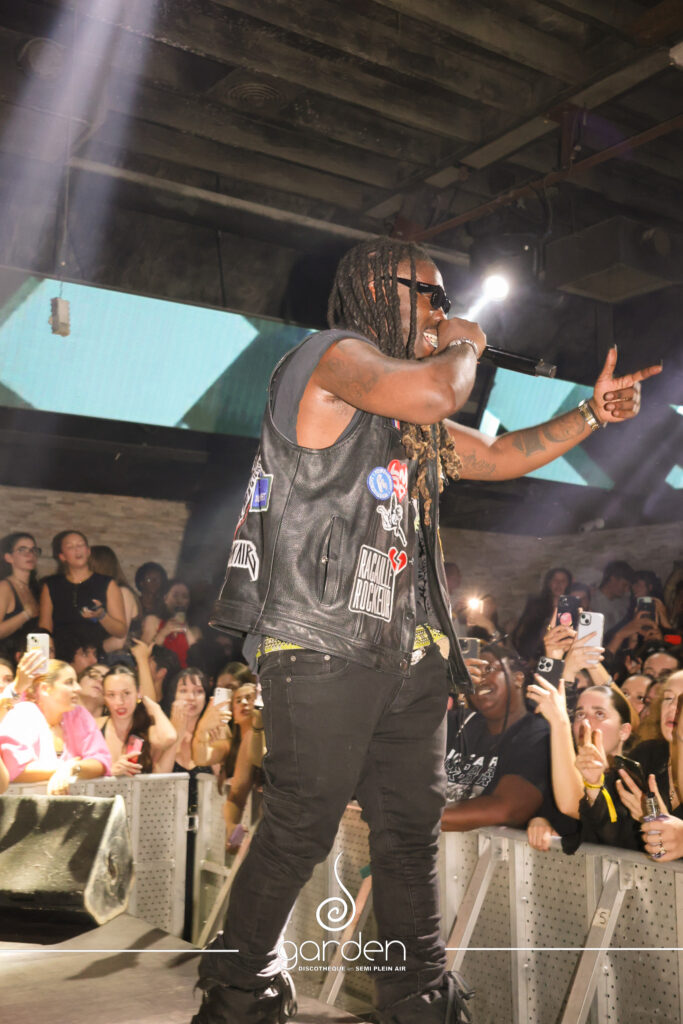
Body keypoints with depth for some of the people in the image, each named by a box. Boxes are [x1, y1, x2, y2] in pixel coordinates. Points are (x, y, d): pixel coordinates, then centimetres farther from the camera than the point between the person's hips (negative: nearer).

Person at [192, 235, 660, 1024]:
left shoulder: (419, 428, 22)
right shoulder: (331, 355, -5)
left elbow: (501, 456, 28)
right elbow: (430, 393, -23)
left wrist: (592, 413, 22)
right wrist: (466, 347, -3)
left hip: (408, 655, 9)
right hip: (323, 647, -8)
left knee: (411, 827, 12)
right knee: (302, 827, -2)